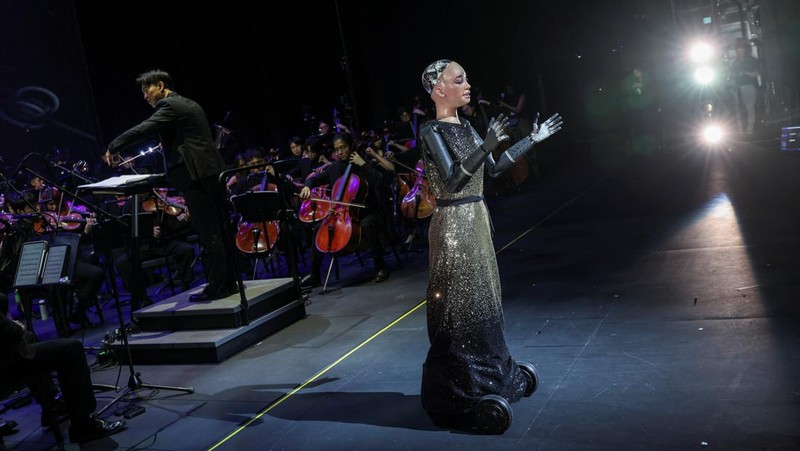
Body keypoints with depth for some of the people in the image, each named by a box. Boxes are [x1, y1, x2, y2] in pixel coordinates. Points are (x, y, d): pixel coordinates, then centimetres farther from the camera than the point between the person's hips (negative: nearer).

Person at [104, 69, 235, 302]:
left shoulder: (170, 106, -6)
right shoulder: (190, 105, 22)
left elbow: (141, 130, -14)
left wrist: (112, 148, -5)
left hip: (196, 175, -9)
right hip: (213, 171, 9)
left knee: (209, 234, -6)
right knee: (219, 230, 11)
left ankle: (217, 286, -3)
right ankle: (229, 281, 16)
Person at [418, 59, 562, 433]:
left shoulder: (465, 126, 11)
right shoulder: (432, 131, -13)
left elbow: (493, 170, 16)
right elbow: (452, 180, -22)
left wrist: (532, 140, 20)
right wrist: (486, 146, -32)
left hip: (476, 219, 8)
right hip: (453, 225, -8)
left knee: (482, 300, 15)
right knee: (460, 306, -1)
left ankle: (490, 376, 30)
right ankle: (463, 393, 11)